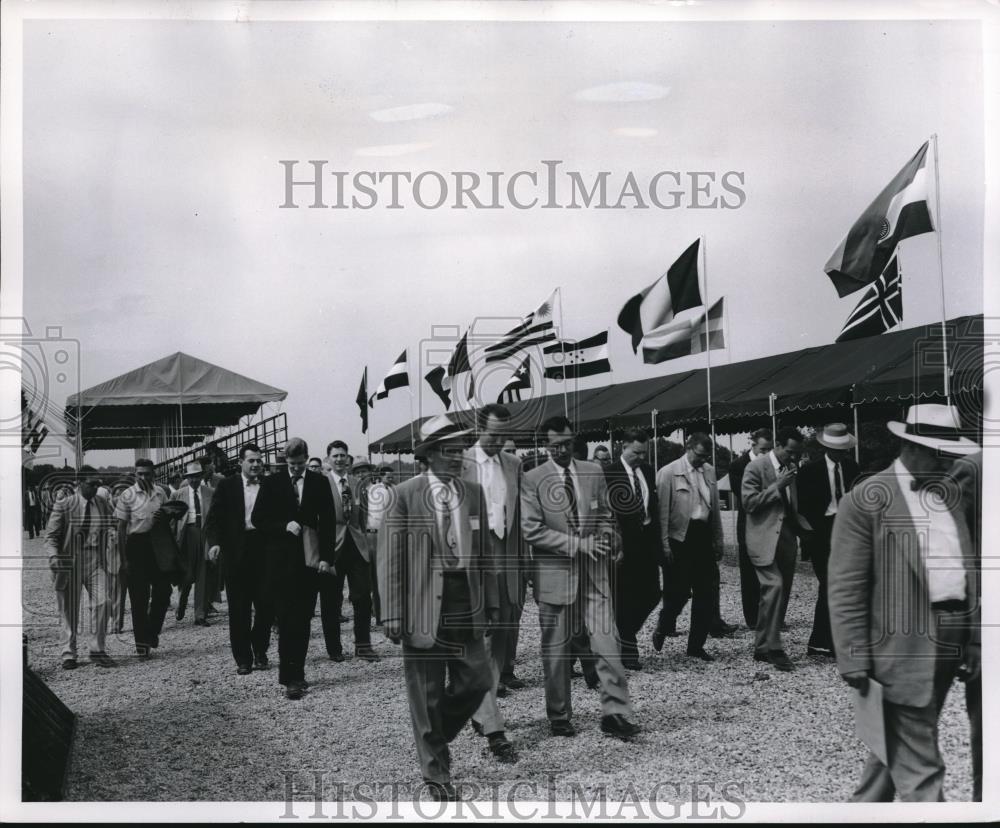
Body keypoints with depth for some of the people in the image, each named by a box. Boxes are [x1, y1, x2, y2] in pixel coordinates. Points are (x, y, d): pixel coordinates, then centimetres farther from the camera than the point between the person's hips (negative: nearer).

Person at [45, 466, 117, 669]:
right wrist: (54, 556, -17)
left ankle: (97, 650, 5)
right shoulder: (63, 507, -2)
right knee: (69, 608, 5)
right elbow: (50, 535, -2)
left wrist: (113, 534, -6)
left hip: (97, 560, 2)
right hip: (71, 561, -2)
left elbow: (112, 530, 16)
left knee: (102, 602, -8)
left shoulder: (104, 505, 9)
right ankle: (68, 653, 19)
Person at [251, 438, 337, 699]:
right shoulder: (272, 483, 3)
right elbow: (258, 517, 2)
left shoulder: (320, 483, 5)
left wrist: (327, 557, -4)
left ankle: (296, 672, 17)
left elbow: (328, 521, 4)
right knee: (288, 618, -5)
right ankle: (291, 677, -4)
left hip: (311, 558, 2)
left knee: (303, 618, 7)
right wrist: (284, 526, -14)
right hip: (283, 558, -2)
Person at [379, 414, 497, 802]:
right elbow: (390, 558, -7)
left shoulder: (474, 493, 8)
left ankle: (435, 737, 31)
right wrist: (392, 612, -11)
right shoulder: (405, 495, -7)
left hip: (466, 604, 4)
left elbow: (482, 552, 13)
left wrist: (491, 601, 10)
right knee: (426, 693, 5)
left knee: (477, 681, 5)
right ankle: (436, 772, 22)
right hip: (424, 607, -4)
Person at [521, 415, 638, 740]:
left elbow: (605, 516, 15)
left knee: (607, 643, -4)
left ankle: (615, 713, 4)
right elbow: (531, 530, -11)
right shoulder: (533, 480, -4)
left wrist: (605, 539, -7)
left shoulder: (594, 472, 8)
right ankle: (559, 717, 20)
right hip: (554, 574, -2)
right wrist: (577, 544, -16)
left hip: (593, 572, 3)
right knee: (555, 651, 7)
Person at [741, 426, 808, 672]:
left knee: (781, 594, 8)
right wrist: (777, 487, -17)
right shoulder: (756, 468, -8)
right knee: (774, 586, -21)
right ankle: (773, 647, -15)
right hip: (764, 540, -7)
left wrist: (803, 528, 12)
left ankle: (763, 648, 17)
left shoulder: (790, 468, 14)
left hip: (786, 539, 7)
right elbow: (749, 502, -14)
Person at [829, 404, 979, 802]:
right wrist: (854, 660, -13)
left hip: (951, 645, 7)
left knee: (897, 744, 19)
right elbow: (846, 588, -11)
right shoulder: (866, 500, -9)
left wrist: (973, 637, 12)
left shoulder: (951, 492, 13)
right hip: (903, 647, -7)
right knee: (920, 771, -2)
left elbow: (966, 567, 17)